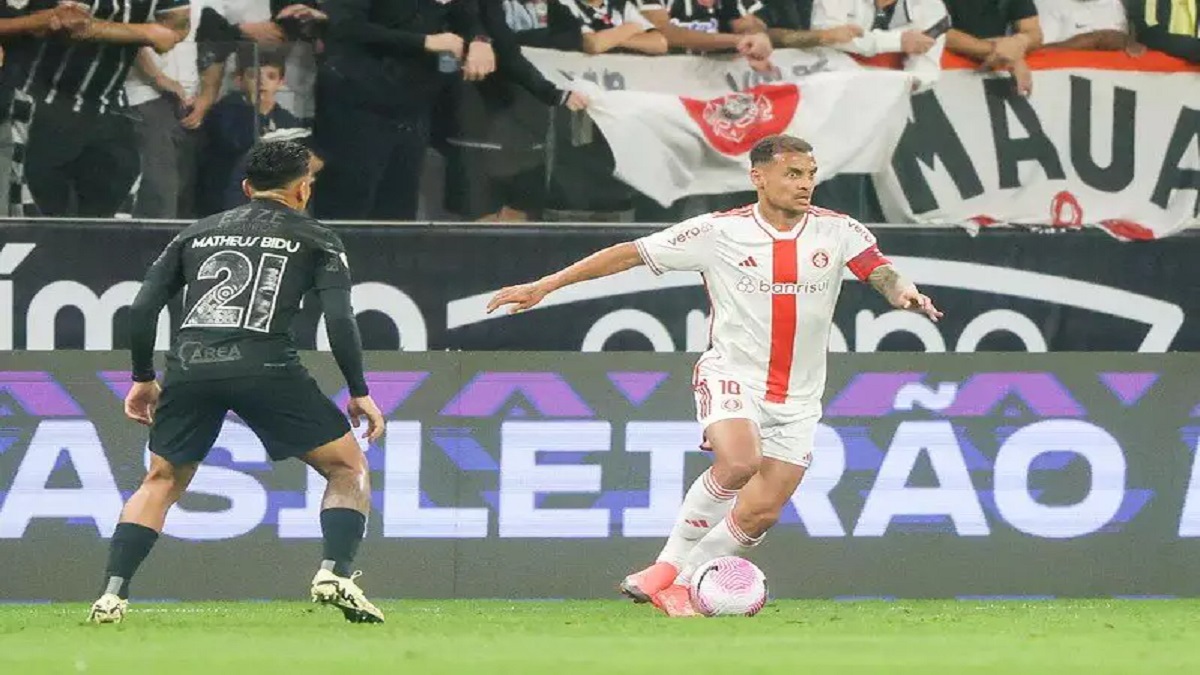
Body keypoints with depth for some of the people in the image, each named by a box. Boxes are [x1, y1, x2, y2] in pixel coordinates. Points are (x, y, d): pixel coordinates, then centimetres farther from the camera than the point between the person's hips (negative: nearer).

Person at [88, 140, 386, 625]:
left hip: (189, 366, 3)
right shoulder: (315, 239, 15)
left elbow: (142, 308, 18)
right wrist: (359, 394, 9)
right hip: (263, 364, -3)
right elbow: (340, 320, 2)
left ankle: (112, 594, 6)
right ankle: (335, 574, -10)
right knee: (348, 467, 11)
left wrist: (143, 379, 28)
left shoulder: (197, 234, 25)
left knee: (162, 481, 21)